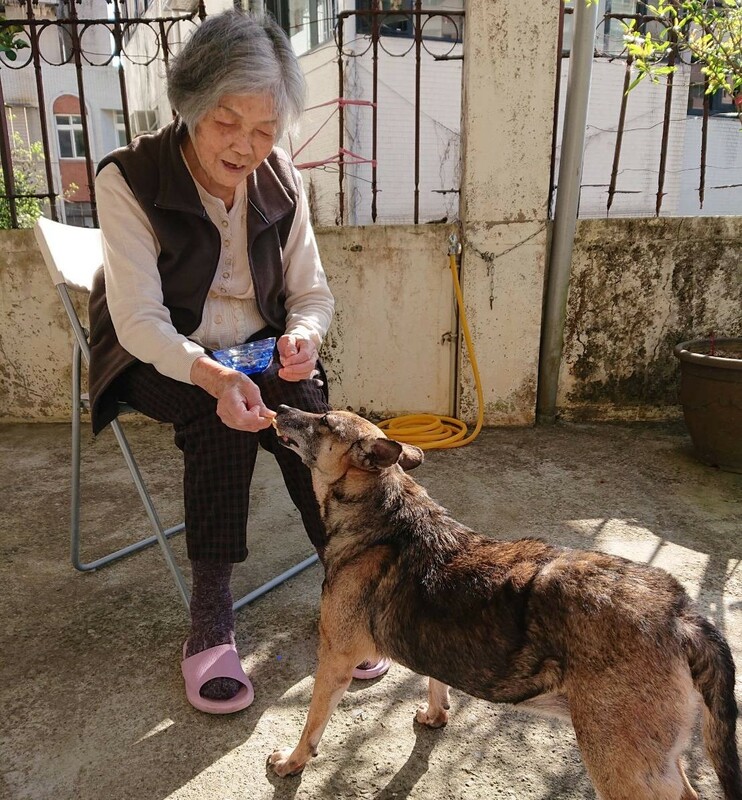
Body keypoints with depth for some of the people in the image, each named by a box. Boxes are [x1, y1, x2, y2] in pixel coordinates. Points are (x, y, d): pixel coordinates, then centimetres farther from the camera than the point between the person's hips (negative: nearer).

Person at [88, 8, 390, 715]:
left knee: (306, 407, -28)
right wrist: (213, 376, -42)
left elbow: (311, 292, -1)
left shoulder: (281, 181, -4)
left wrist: (302, 336, -25)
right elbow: (140, 320, -22)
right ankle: (210, 616, -21)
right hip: (155, 360, -2)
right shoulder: (129, 180, -15)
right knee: (218, 414, -33)